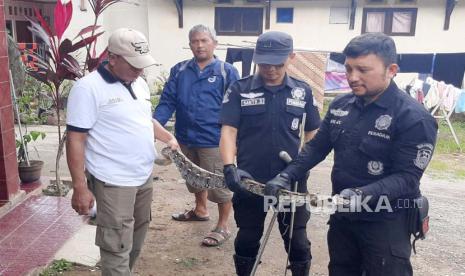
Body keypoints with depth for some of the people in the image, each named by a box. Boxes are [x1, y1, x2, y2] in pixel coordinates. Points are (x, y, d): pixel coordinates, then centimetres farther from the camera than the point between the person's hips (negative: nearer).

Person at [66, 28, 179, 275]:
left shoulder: (140, 84, 9)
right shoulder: (88, 88, -15)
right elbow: (75, 139, -16)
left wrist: (169, 138, 8)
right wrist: (79, 187, -18)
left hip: (144, 177, 8)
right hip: (113, 183, -8)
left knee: (136, 240, 21)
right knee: (117, 248, -2)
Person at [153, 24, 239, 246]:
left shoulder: (227, 72, -5)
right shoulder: (179, 71, 6)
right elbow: (167, 102, 1)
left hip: (214, 141, -5)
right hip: (185, 139, 5)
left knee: (219, 184, 4)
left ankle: (223, 227, 22)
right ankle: (200, 211, 47)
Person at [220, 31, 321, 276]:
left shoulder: (303, 92, 1)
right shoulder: (239, 90, -4)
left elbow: (312, 134, 9)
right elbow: (228, 131, -9)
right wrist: (229, 167, -24)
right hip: (250, 181, -1)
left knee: (298, 243, 13)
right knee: (247, 241, 16)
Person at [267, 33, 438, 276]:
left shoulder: (414, 118, -17)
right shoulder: (340, 106, 1)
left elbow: (407, 177, -21)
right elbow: (317, 147, 7)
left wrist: (362, 195, -36)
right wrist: (287, 176, -6)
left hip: (385, 222, -6)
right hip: (342, 214, 6)